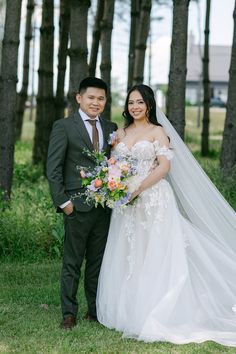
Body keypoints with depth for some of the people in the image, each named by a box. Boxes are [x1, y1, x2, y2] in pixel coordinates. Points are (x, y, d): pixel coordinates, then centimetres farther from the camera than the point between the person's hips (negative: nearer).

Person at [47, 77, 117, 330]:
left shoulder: (111, 128, 12)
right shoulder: (63, 127, -3)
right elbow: (53, 168, -5)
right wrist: (63, 201, -10)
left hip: (105, 205, 5)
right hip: (77, 205, -4)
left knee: (98, 261, 12)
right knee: (72, 262, 2)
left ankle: (96, 310, 22)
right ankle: (69, 313, 11)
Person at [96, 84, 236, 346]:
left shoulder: (157, 131, -1)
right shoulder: (121, 133, 14)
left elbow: (164, 166, -11)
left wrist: (139, 188, -20)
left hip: (154, 200, -5)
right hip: (126, 203, 5)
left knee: (154, 258, -4)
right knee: (127, 259, 6)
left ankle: (155, 317, 2)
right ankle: (128, 312, 14)